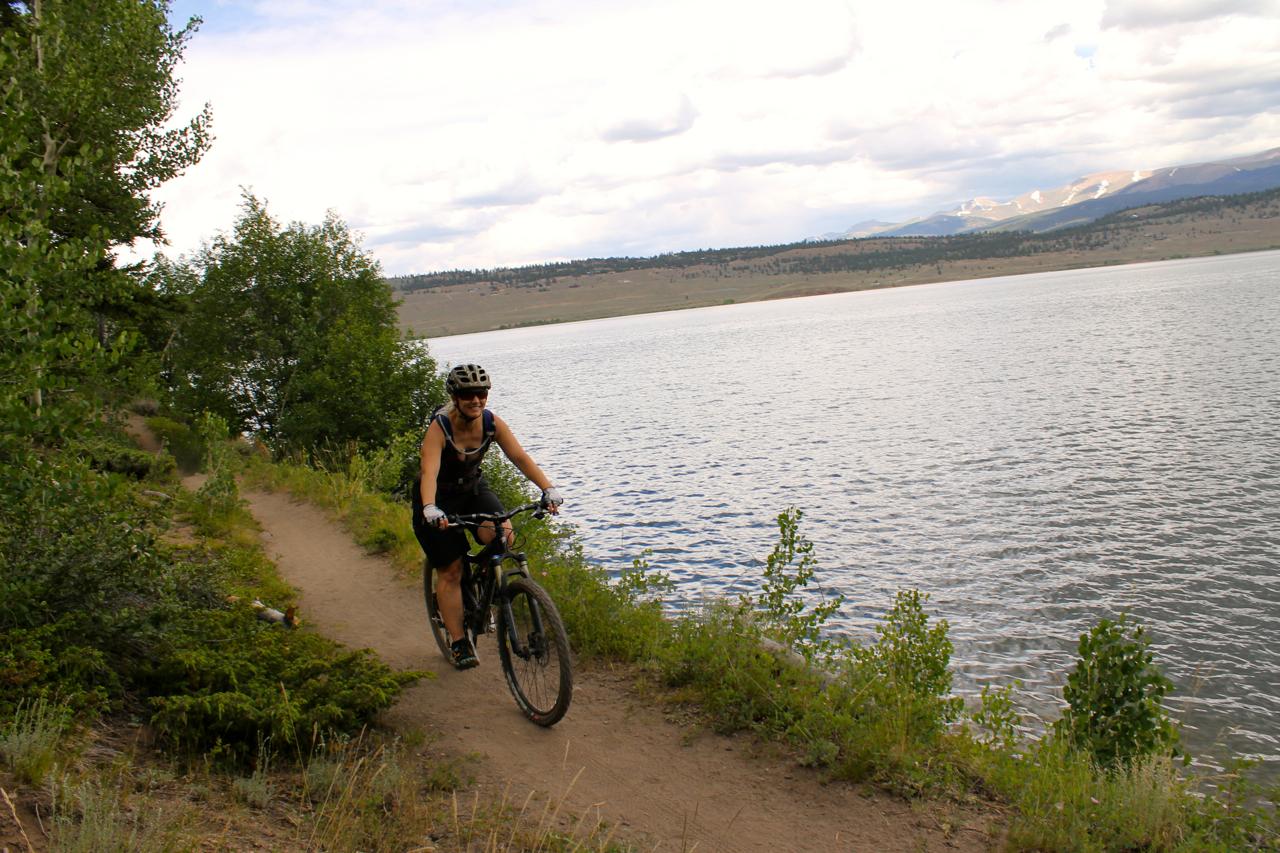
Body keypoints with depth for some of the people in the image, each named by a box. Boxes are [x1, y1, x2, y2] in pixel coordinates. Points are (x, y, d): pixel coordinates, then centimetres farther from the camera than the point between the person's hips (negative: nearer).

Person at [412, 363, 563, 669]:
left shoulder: (492, 423, -16)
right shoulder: (439, 428, -28)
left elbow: (520, 457, -23)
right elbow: (429, 472, -41)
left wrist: (548, 489, -38)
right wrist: (429, 509, -59)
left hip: (473, 488, 3)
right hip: (439, 498, -3)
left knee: (500, 534, -26)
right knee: (450, 571, -3)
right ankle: (459, 643, 9)